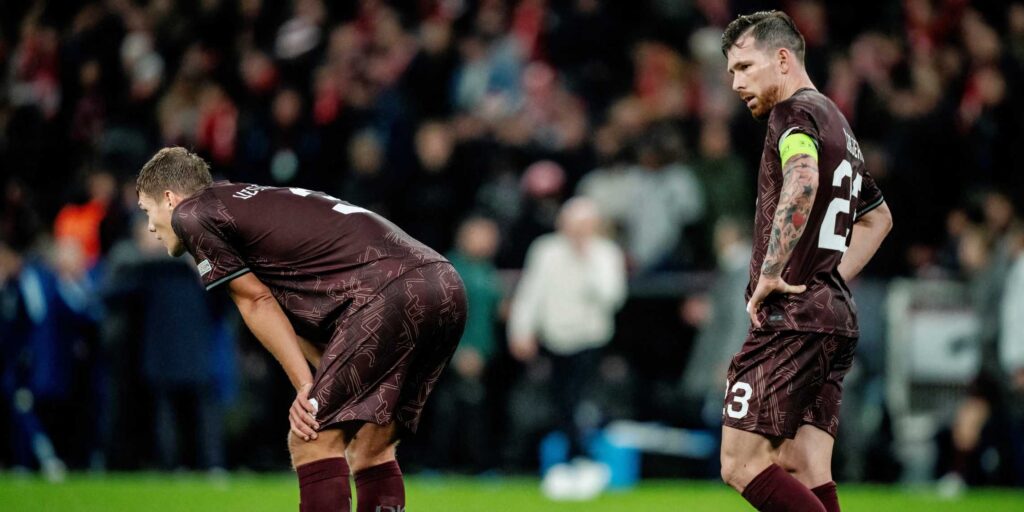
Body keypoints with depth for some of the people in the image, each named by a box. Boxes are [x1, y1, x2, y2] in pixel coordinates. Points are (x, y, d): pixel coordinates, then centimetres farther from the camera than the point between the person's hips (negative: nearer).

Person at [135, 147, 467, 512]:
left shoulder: (191, 215, 7)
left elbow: (256, 302, 3)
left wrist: (306, 386, 4)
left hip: (391, 293, -9)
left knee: (311, 440, -7)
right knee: (371, 449, 16)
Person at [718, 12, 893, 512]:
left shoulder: (794, 112, -7)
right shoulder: (838, 124, 23)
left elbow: (803, 180, -30)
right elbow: (878, 217, 38)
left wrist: (770, 274, -24)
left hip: (790, 318, -10)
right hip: (836, 316, 10)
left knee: (743, 464, -10)